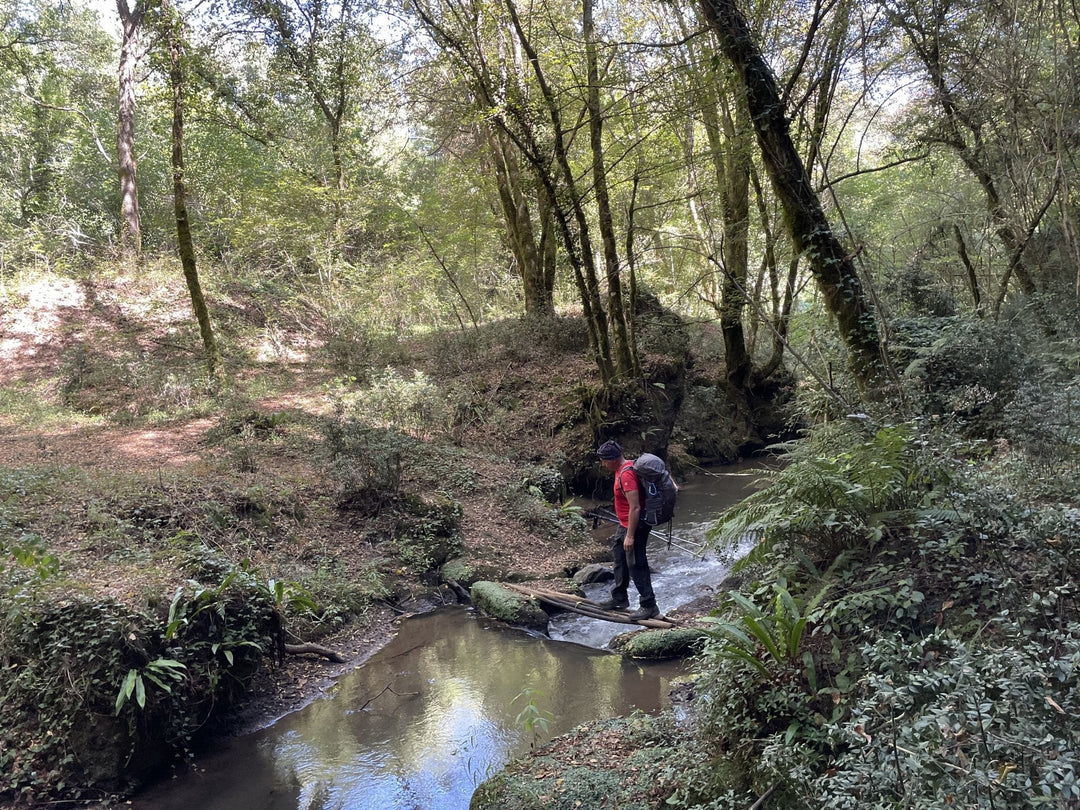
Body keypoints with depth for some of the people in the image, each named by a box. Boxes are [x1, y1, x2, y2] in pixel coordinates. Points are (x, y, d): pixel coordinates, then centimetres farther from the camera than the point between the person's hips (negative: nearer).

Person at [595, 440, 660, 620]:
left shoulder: (626, 475, -26)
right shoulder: (624, 467, 5)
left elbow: (635, 507, -29)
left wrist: (630, 536, -26)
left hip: (634, 527, -11)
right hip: (624, 524, 11)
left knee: (636, 566, -3)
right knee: (619, 560, 21)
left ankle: (649, 606, 6)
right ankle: (620, 598, 35)